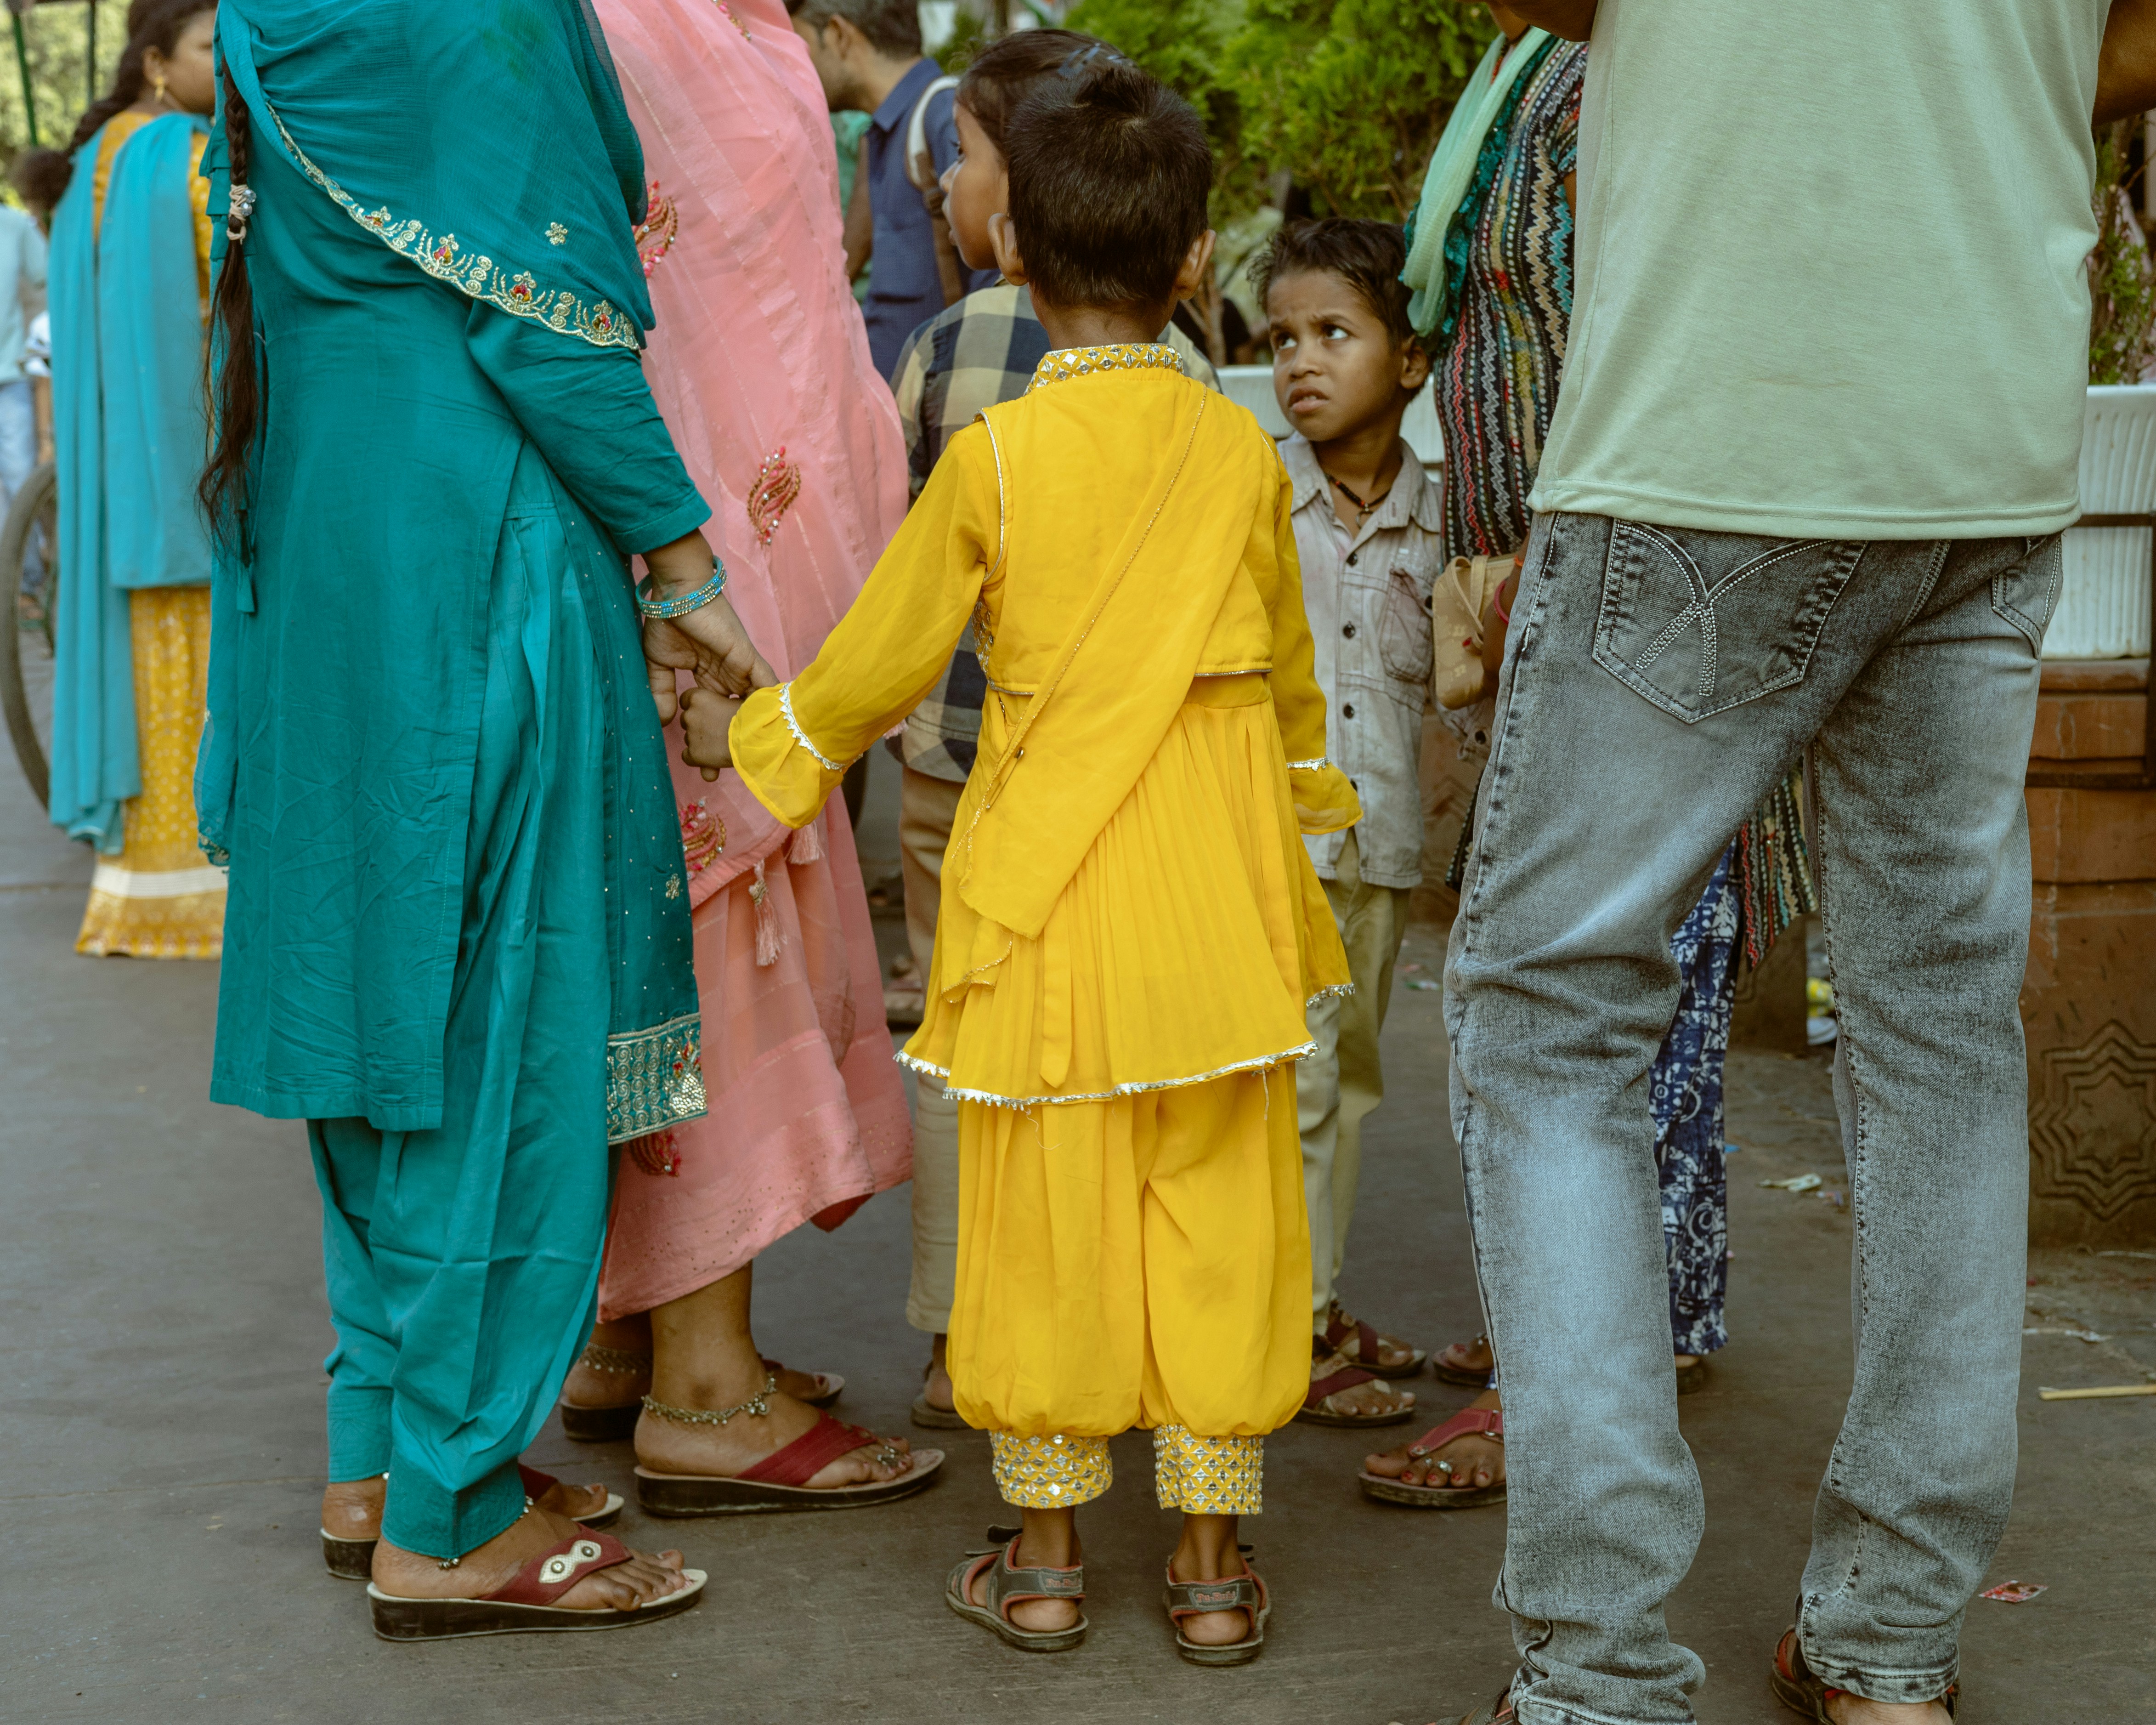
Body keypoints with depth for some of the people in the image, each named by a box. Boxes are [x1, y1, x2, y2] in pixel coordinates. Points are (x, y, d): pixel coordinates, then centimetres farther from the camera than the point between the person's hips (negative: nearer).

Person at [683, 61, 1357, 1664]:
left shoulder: (993, 457, -8)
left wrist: (750, 737, 18)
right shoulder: (1243, 450, 0)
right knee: (1213, 1216, 8)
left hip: (1046, 899, -2)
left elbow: (880, 661, 1)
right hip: (1214, 897, 2)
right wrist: (1301, 803, 32)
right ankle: (1213, 1562, 15)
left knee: (1045, 1216, 7)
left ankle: (1046, 1557, 18)